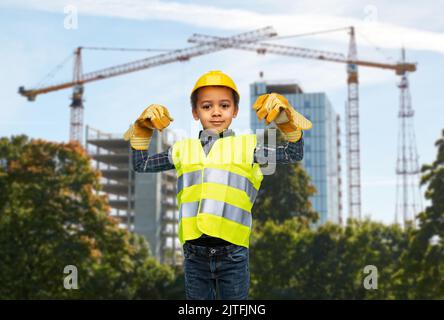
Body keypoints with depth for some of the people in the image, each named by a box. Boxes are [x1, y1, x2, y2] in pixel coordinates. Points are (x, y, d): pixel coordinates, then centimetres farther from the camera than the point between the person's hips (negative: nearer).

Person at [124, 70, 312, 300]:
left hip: (233, 252, -2)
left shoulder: (246, 146, 5)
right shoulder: (183, 149, 12)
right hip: (195, 254, 2)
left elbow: (294, 154, 0)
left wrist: (286, 120, -13)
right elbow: (141, 165, 18)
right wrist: (142, 130, 8)